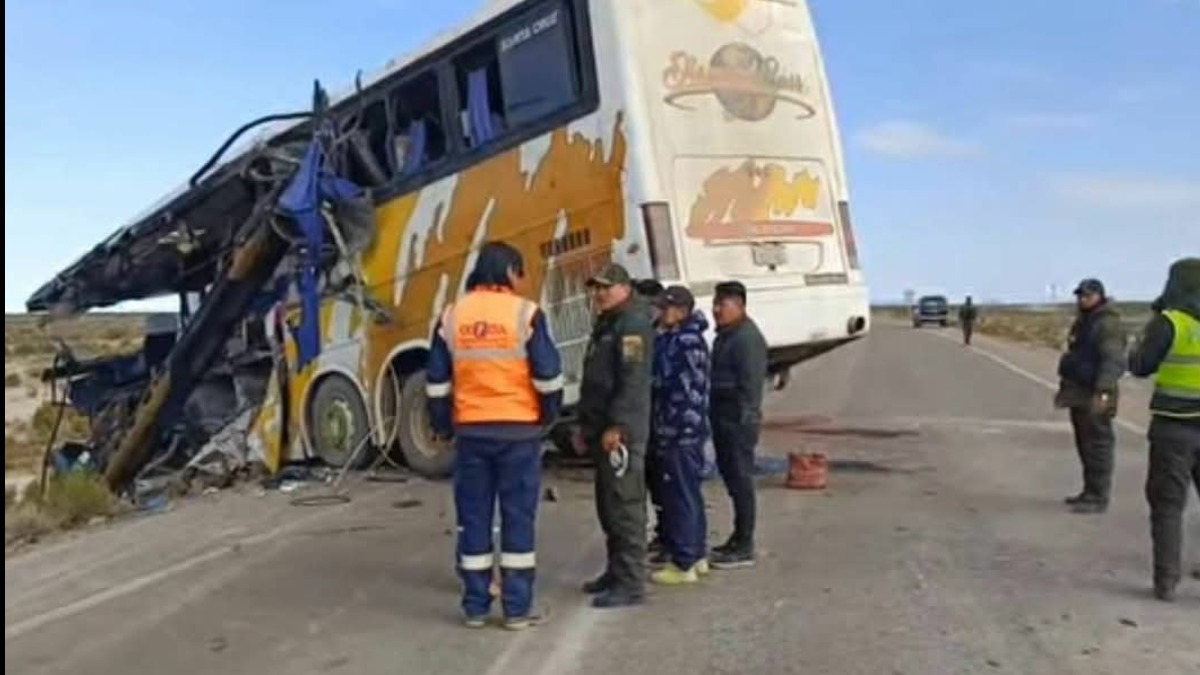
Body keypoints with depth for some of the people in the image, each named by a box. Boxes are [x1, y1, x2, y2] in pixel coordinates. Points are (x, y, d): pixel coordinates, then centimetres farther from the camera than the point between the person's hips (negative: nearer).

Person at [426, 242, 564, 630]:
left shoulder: (452, 316, 5)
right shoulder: (525, 314, -7)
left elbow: (436, 381, 7)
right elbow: (547, 376, -7)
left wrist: (443, 427, 18)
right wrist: (548, 415, 10)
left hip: (470, 431, 3)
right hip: (518, 430, -3)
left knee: (473, 517, 10)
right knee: (518, 517, 4)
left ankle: (476, 606, 16)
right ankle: (517, 608, 8)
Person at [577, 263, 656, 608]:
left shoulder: (633, 323, -11)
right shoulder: (606, 325, 21)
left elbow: (633, 381, -21)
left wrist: (616, 425, -24)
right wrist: (586, 424, 22)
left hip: (621, 432, -10)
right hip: (603, 430, 10)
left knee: (624, 507, -8)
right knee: (607, 505, 16)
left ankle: (631, 584, -3)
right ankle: (616, 571, 27)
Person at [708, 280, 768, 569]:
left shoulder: (747, 338, -15)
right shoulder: (725, 335, 17)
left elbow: (751, 385, -20)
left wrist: (743, 419, -20)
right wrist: (713, 415, 19)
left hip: (738, 421, -10)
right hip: (723, 418, 10)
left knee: (740, 479, -5)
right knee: (731, 477, 15)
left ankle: (744, 547, 1)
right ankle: (739, 538, 26)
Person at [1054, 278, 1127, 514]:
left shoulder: (1108, 324, -14)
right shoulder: (1082, 322, 17)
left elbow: (1113, 361, -25)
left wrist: (1103, 392, -34)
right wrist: (1064, 387, 25)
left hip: (1094, 397, -10)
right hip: (1079, 395, 10)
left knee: (1097, 447, -5)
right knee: (1085, 446, 16)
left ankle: (1099, 499, 0)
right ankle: (1090, 492, 25)